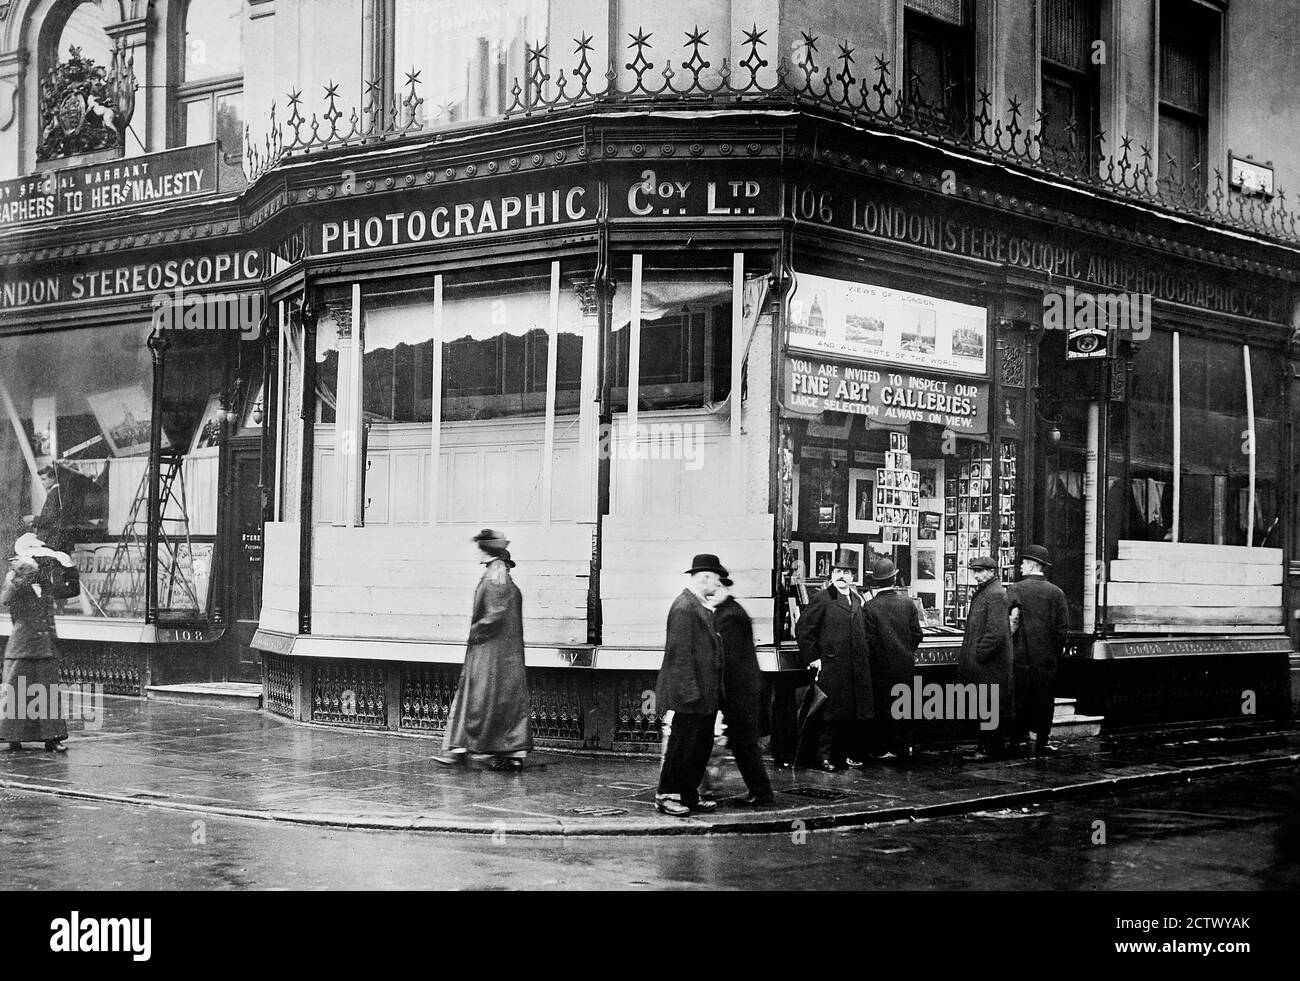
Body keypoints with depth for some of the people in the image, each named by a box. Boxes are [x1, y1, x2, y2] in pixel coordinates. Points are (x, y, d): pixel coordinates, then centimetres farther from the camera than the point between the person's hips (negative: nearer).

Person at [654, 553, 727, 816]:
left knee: (702, 746, 13)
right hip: (689, 696, -10)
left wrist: (716, 692, 20)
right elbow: (680, 653, -20)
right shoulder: (684, 608, -16)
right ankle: (666, 796, 6)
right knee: (682, 745, -3)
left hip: (706, 696, 10)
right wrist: (689, 692, -22)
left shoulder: (702, 607, 15)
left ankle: (689, 795, 20)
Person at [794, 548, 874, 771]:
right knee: (831, 715, -2)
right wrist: (812, 658, -9)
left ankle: (852, 755, 17)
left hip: (858, 667, 6)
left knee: (857, 715, 7)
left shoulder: (858, 599, 15)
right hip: (831, 667, -6)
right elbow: (802, 629, -6)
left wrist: (864, 656, 17)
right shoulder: (822, 600, -5)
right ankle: (825, 757, 5)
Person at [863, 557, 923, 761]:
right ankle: (904, 747, 19)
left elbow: (868, 641, -13)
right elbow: (917, 635, -1)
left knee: (883, 708, 6)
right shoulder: (907, 602, -4)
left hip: (882, 668, -3)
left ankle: (883, 748, 8)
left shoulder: (870, 607, -13)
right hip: (906, 666, 3)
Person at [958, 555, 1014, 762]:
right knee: (985, 708, 14)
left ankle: (989, 749, -2)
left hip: (989, 666, -10)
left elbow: (996, 632, -22)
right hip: (982, 664, 10)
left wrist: (978, 656, -19)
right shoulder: (981, 593, 17)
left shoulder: (995, 595, -15)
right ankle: (997, 749, 20)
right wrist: (966, 656, 17)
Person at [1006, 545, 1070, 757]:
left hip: (1020, 654, -1)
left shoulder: (1013, 590, -5)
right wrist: (1058, 648, 9)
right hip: (1047, 656, 1)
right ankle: (1041, 743, 8)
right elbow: (1063, 626, -3)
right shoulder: (1056, 593, -1)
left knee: (1019, 698, 8)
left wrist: (1009, 647, 0)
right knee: (1044, 700, 7)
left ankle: (1017, 739, 10)